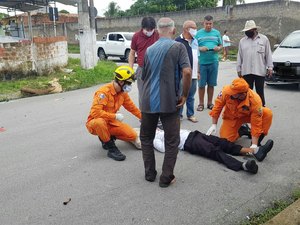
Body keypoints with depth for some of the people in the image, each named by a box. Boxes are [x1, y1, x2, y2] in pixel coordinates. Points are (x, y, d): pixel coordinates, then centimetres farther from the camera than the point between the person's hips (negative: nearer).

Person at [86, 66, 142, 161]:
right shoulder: (104, 92, -24)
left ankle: (106, 136, 13)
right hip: (95, 123, -6)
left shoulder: (123, 93, -1)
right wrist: (115, 116, -27)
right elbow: (95, 112, -33)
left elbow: (132, 107, 13)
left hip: (110, 123, 7)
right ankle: (111, 148, -22)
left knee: (132, 136, -10)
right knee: (100, 122, -43)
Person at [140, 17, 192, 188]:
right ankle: (166, 177, 11)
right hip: (169, 102, -4)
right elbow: (187, 72, -18)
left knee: (146, 138, 20)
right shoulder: (178, 47, -4)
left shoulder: (149, 50, 12)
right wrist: (184, 95, -6)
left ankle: (149, 173, 25)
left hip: (148, 102, 4)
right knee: (172, 141, 9)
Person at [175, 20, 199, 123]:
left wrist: (198, 71, 16)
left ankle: (190, 114, 22)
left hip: (193, 74, 6)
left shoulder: (195, 41, 13)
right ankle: (178, 114, 15)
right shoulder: (178, 41, -8)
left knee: (191, 96, 12)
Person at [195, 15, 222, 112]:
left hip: (214, 62, 2)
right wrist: (200, 48, -17)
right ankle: (201, 103, 14)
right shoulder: (198, 33, 3)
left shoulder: (217, 33, 9)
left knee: (211, 84, 8)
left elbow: (221, 45, 14)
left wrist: (218, 48, -9)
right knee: (201, 84, 2)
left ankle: (210, 103, 20)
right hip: (202, 62, -2)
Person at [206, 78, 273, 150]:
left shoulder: (255, 100, -35)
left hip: (248, 115, -1)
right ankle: (242, 131, 16)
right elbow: (217, 106, -15)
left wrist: (254, 145, -34)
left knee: (268, 113, -28)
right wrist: (214, 125, -13)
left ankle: (257, 142, -12)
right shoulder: (226, 91, -32)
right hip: (232, 117, 1)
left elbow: (256, 123, -30)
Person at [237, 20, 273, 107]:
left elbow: (268, 54, 4)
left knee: (260, 91, 5)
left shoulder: (264, 39, 4)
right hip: (246, 71, 2)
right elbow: (239, 56, 10)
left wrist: (270, 67, -1)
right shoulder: (242, 41, 9)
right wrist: (238, 69, 7)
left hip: (260, 71, -1)